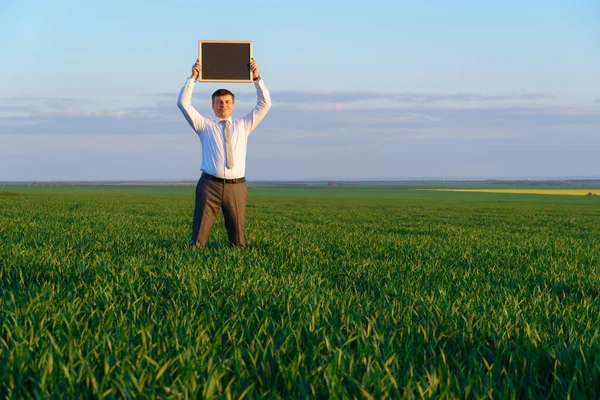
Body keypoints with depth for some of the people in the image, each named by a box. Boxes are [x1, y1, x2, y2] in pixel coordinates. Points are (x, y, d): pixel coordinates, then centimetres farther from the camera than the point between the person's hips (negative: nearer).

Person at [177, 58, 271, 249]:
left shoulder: (243, 125, 18)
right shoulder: (205, 125, 12)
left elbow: (264, 104, 12)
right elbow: (183, 103, 3)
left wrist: (257, 77, 1)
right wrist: (193, 77, -5)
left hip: (236, 186, 2)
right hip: (210, 184, -1)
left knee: (238, 242, 3)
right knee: (198, 239, -5)